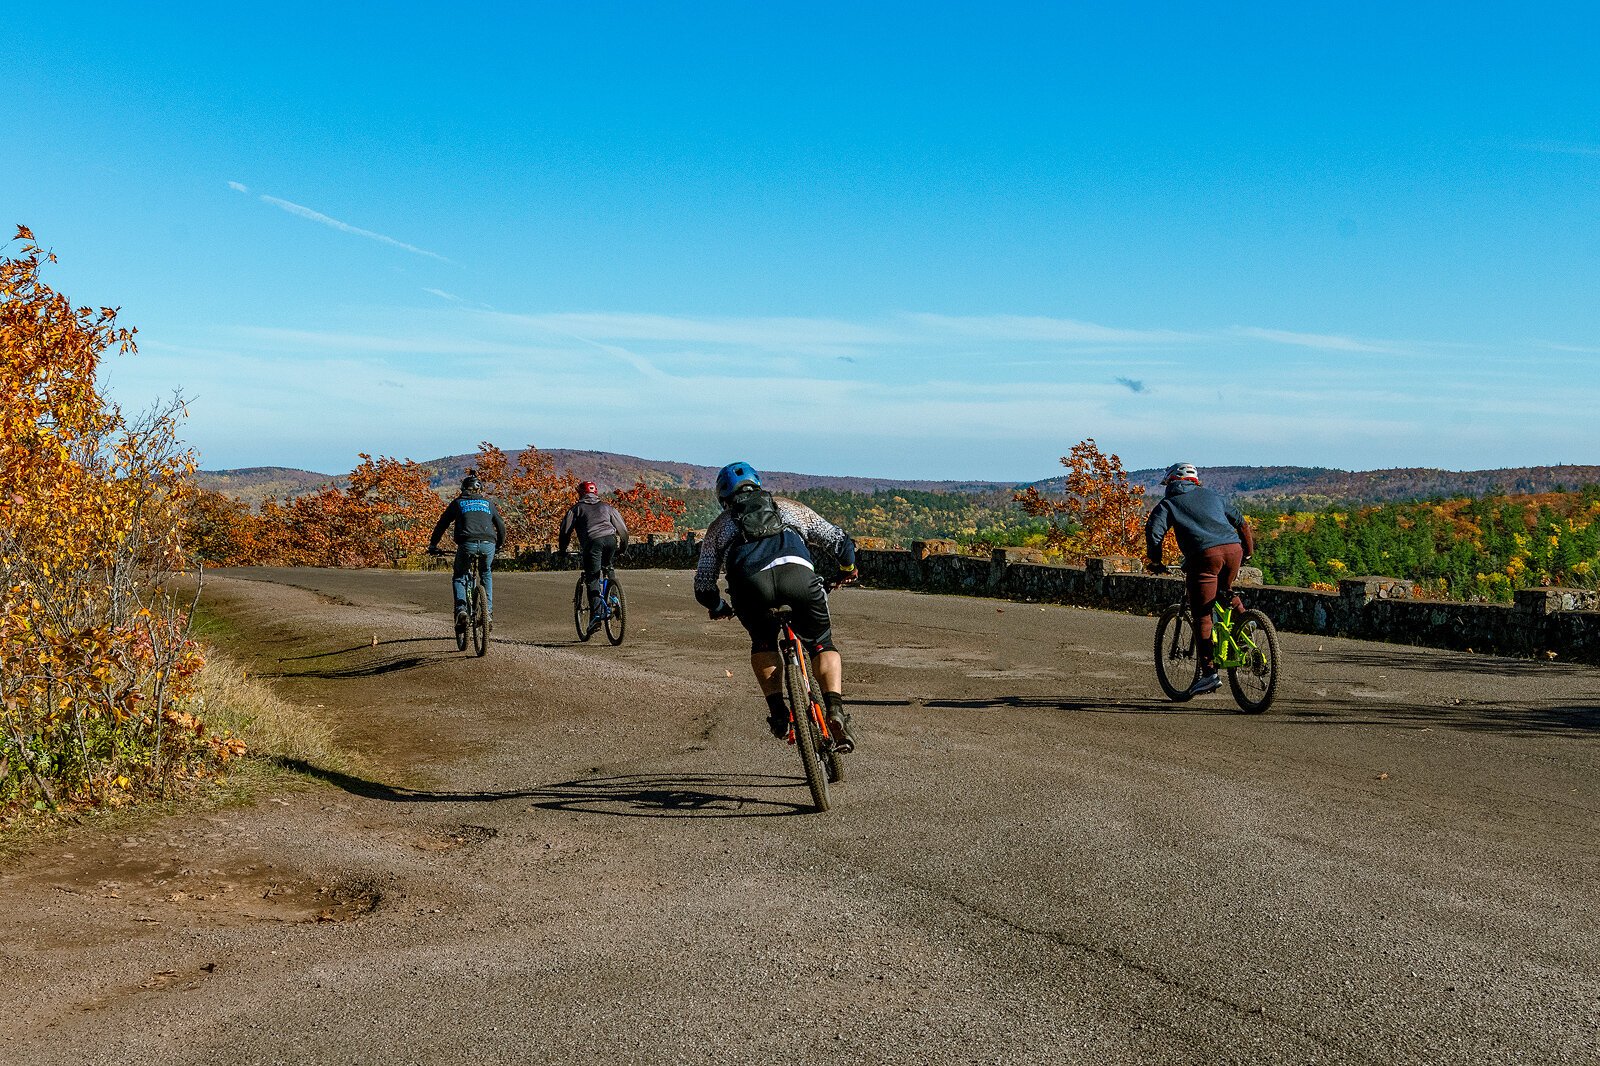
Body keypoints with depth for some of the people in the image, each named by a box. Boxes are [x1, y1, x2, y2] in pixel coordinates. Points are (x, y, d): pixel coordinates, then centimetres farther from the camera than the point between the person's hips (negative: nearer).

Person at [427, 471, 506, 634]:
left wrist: (433, 545, 28)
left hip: (467, 544, -2)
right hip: (488, 544, 2)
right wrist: (499, 546, 41)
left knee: (459, 576, 18)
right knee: (486, 574, 28)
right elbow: (501, 526, 27)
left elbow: (441, 524, 19)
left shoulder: (457, 503, 20)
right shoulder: (488, 503, 24)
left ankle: (461, 608, -5)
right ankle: (488, 610, 18)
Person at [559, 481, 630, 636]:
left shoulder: (577, 508, 23)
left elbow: (565, 529, 15)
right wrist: (623, 548, 39)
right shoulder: (606, 507, 30)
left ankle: (596, 615, -16)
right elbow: (622, 528, 28)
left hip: (592, 542, -3)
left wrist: (563, 549, 26)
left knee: (592, 580, -3)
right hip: (610, 540, 3)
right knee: (608, 568, 28)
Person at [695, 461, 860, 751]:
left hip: (749, 583, 0)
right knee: (822, 645, 20)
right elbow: (840, 541, 36)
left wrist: (720, 609, 53)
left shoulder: (720, 524, 36)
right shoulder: (788, 506, 37)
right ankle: (835, 708, -2)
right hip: (798, 572, 0)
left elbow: (703, 587, 32)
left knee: (763, 644, 28)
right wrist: (848, 569, 58)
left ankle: (777, 709, 9)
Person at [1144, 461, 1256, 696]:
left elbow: (1154, 531, -1)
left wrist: (1155, 561, 9)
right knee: (1226, 593, 35)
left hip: (1205, 554, -5)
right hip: (1233, 548, 5)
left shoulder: (1168, 503, 15)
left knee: (1202, 614, -1)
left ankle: (1209, 672, -7)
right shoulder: (1211, 496, 28)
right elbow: (1240, 521, 27)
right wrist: (1248, 552, 35)